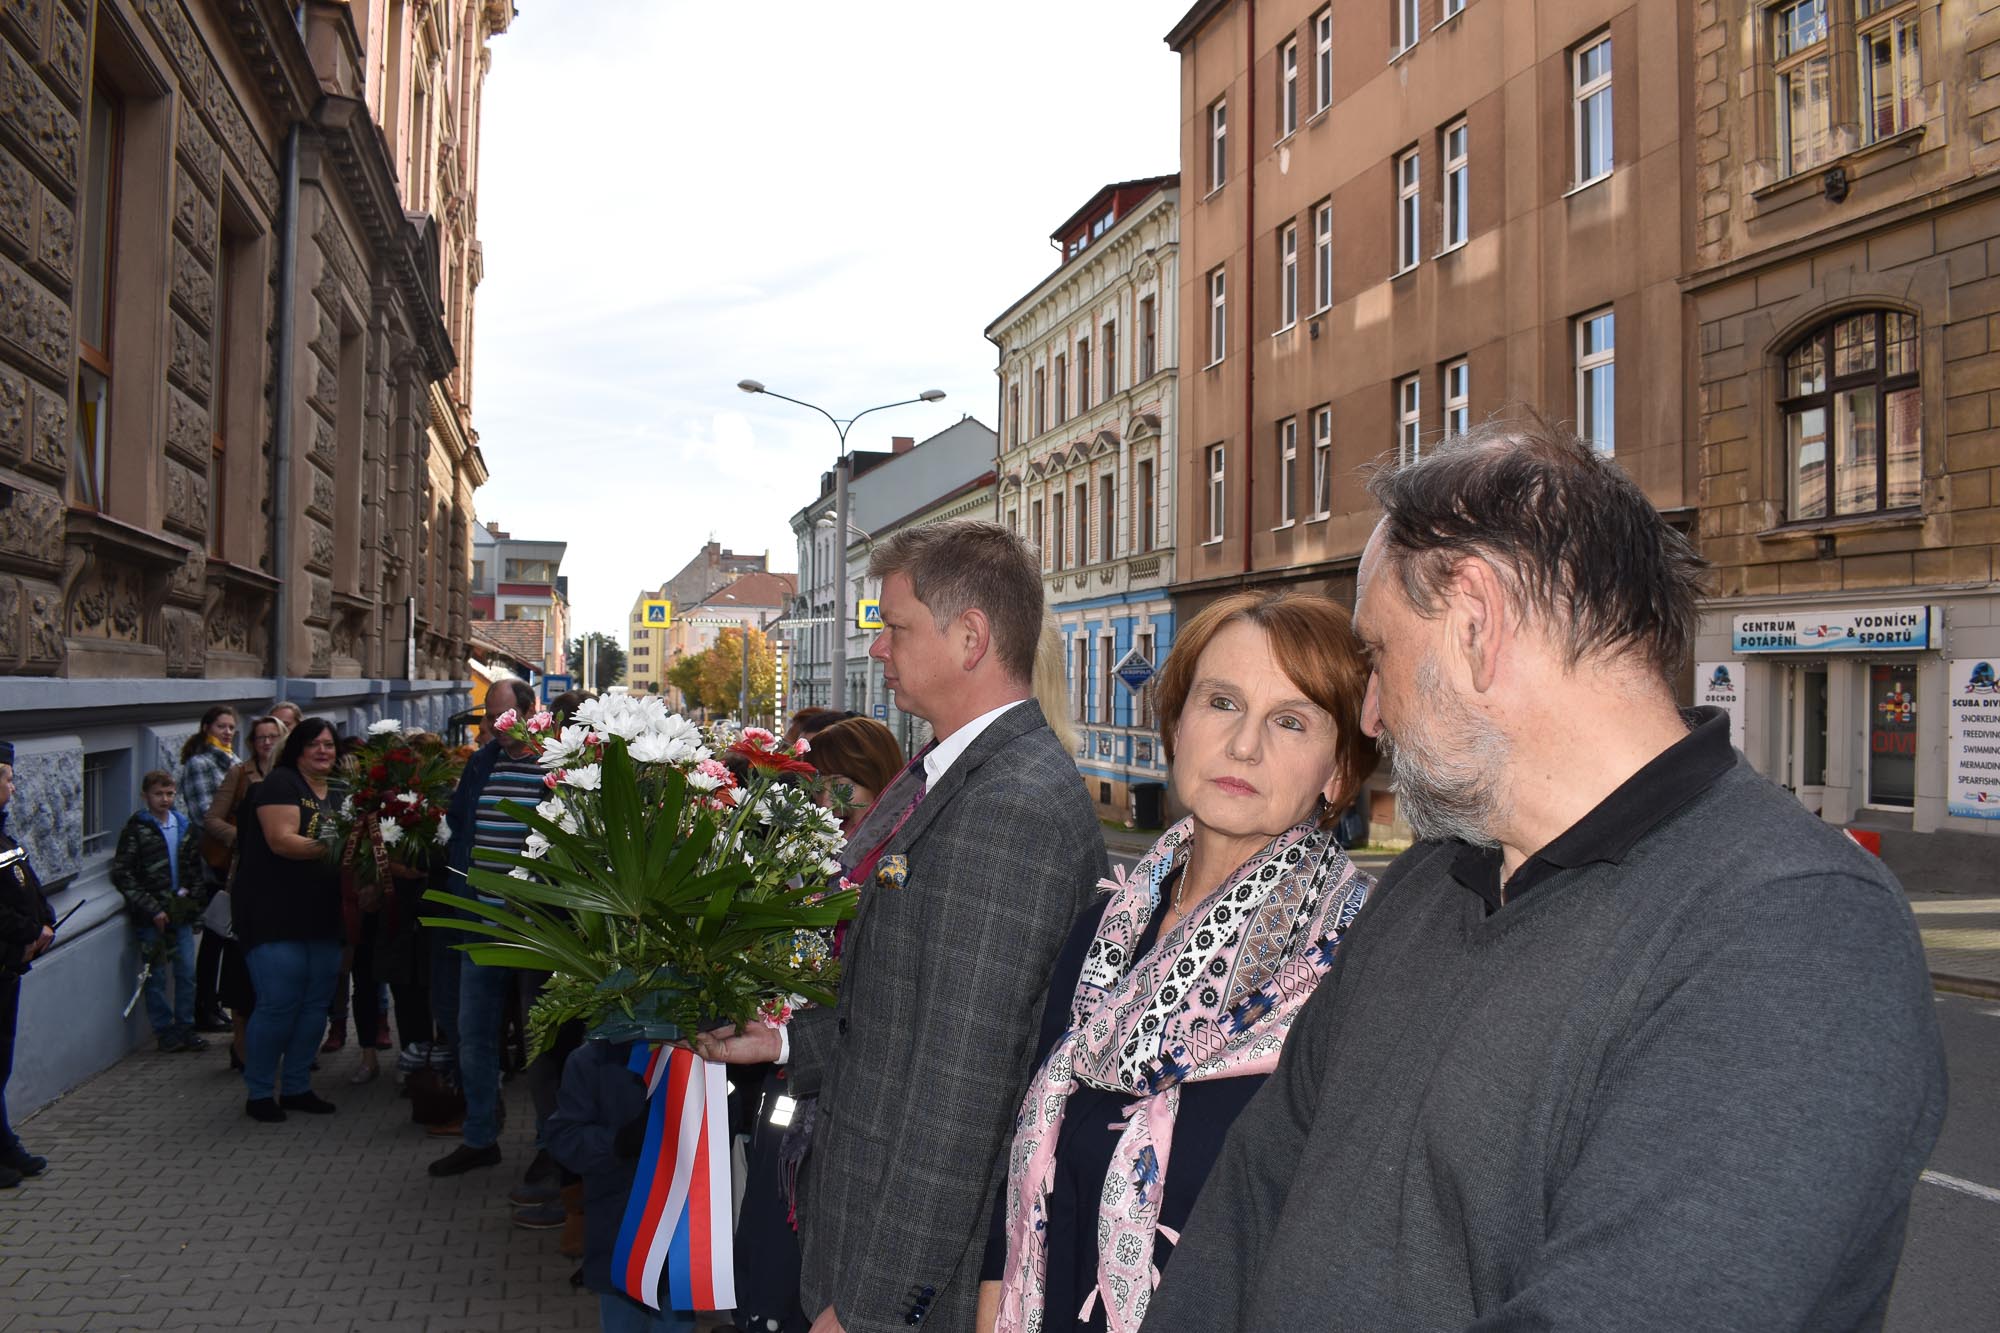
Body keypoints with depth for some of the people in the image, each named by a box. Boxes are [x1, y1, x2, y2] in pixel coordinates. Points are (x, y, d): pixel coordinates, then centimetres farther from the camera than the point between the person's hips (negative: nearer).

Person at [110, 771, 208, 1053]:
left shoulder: (186, 828, 10)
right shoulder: (136, 830, -5)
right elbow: (122, 875, -10)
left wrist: (191, 894, 3)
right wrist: (152, 909, -14)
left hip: (181, 913, 4)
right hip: (152, 916, -4)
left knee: (187, 974, 6)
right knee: (157, 976, 2)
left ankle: (185, 1028, 17)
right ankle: (165, 1031, 12)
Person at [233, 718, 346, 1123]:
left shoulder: (337, 793, 16)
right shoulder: (281, 784, -7)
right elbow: (281, 840, -19)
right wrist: (326, 847, -28)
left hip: (321, 918, 8)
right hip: (275, 915, -8)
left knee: (316, 1004, 10)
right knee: (279, 1004, -7)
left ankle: (296, 1087, 22)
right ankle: (258, 1093, 8)